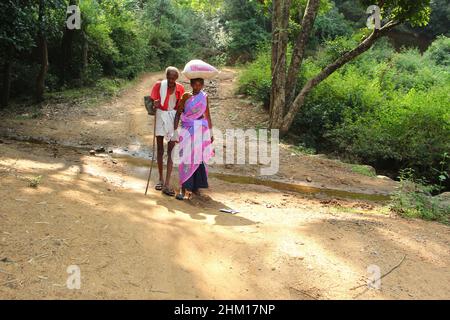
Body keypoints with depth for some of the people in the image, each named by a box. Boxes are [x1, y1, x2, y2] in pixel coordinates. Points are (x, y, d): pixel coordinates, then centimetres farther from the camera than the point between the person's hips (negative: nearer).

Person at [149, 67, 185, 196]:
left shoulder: (180, 88, -1)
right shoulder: (159, 85, -5)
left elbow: (180, 106, 8)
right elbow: (152, 102, -5)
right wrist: (155, 104, -27)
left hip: (173, 117, 0)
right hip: (160, 116, 0)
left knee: (171, 151, -5)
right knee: (160, 149, 7)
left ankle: (167, 184, -6)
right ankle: (161, 179, 21)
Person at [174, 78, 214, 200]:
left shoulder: (205, 97, 7)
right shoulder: (186, 96, 0)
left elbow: (207, 115, 13)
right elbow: (178, 113, 0)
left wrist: (211, 133, 13)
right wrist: (175, 130, -6)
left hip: (202, 130, 3)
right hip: (188, 130, -2)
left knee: (199, 158, 5)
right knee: (187, 158, -8)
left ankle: (196, 186, 16)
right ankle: (184, 189, -6)